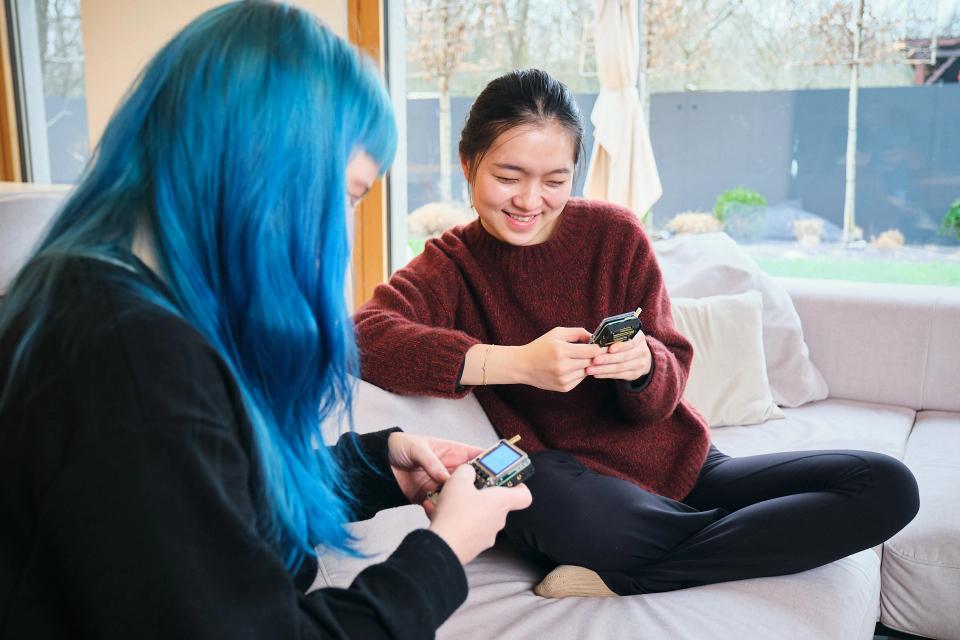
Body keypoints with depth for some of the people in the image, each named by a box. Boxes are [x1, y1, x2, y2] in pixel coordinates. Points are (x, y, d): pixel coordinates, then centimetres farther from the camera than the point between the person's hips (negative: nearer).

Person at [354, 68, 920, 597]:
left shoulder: (614, 234, -1)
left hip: (679, 467, 4)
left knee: (889, 484, -10)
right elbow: (363, 334, -26)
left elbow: (661, 397, -2)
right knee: (542, 490, -38)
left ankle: (619, 576, -16)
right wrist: (517, 363, -34)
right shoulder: (453, 265, -4)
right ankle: (757, 539, -11)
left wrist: (643, 367, -26)